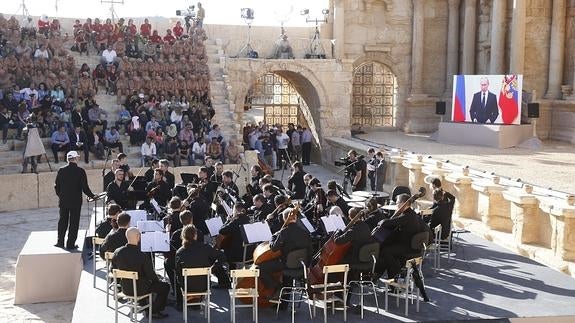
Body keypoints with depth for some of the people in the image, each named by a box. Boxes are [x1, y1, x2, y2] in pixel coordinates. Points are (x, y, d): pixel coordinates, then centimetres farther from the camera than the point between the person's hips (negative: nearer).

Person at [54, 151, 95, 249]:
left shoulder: (61, 170, -1)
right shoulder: (80, 171, -11)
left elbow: (56, 186, 4)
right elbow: (85, 187, -11)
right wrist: (92, 196, 4)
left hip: (63, 201, 3)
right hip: (76, 201, -3)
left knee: (62, 221, 16)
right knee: (74, 222, 5)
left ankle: (60, 242, 20)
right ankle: (70, 244, 7)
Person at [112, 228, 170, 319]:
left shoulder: (117, 252, -12)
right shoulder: (143, 256, -28)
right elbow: (151, 275, -18)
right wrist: (158, 281, 5)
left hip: (125, 289, 6)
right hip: (140, 289, -6)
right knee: (165, 286, 15)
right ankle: (154, 311, 19)